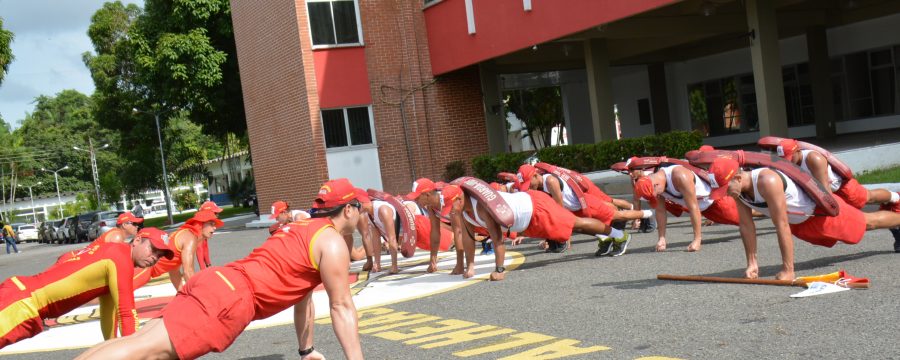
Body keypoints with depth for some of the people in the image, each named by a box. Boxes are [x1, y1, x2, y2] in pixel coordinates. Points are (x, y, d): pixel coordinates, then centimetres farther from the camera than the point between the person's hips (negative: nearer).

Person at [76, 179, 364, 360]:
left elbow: (302, 294, 34)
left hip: (219, 283, 9)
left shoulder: (305, 229, 29)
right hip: (231, 297, -9)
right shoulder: (331, 241, 0)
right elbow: (342, 306, -3)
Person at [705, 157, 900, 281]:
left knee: (868, 222, 17)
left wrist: (788, 270, -39)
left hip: (820, 208, -7)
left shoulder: (767, 181, -44)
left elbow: (782, 226, -42)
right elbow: (746, 225, -12)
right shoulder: (737, 189, -21)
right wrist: (752, 263, -12)